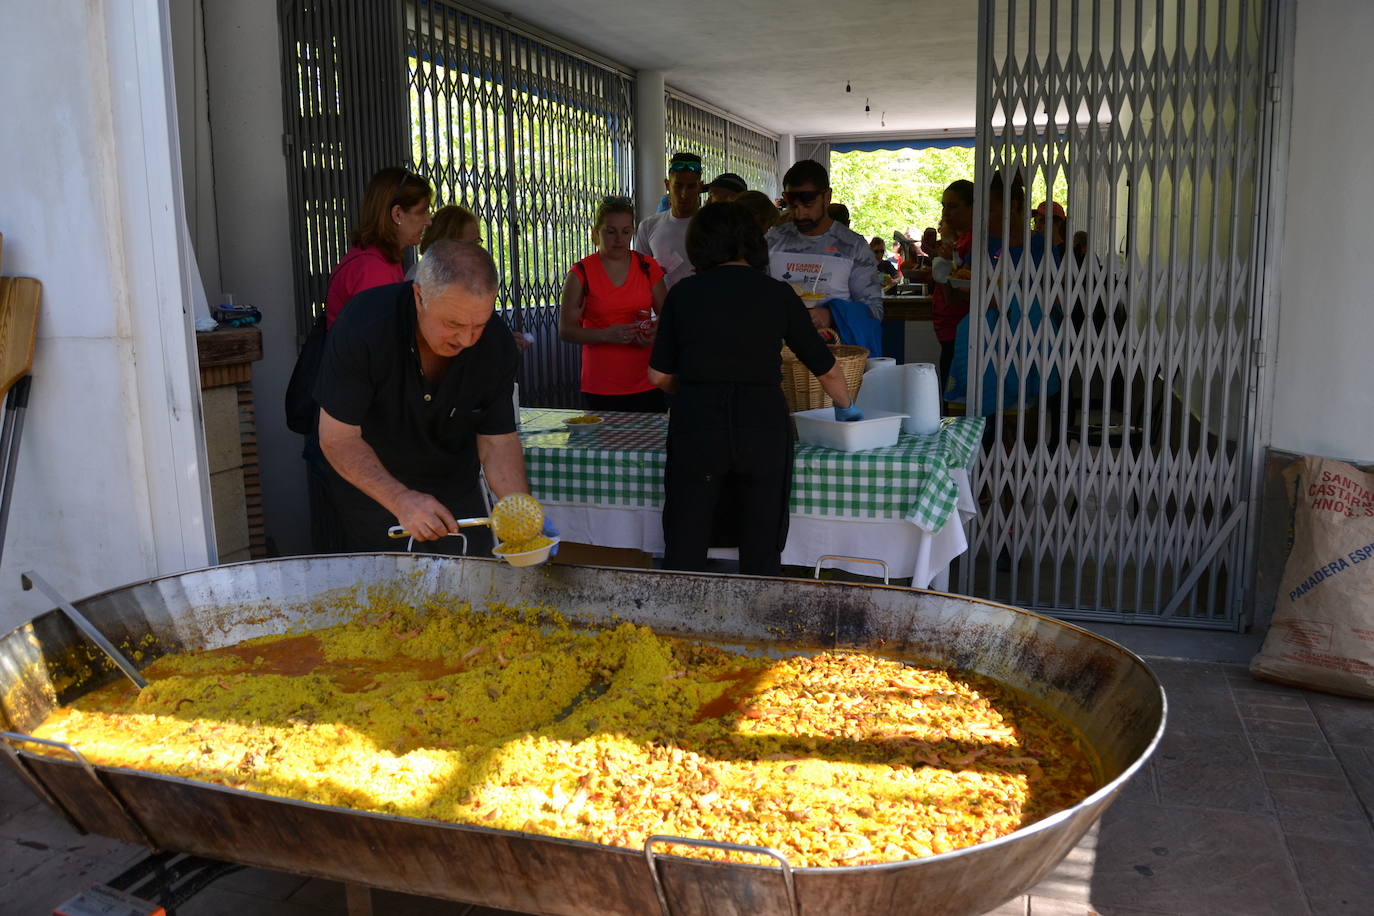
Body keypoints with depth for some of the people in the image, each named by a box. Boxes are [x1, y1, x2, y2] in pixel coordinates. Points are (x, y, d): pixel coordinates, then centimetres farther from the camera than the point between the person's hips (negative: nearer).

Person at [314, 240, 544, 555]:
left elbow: (497, 440, -13)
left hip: (456, 489, 3)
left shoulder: (497, 343, -20)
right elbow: (338, 438, -25)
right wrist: (401, 501, -38)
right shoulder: (363, 325, -30)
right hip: (372, 490, -2)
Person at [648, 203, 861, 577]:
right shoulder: (778, 294, 6)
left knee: (685, 548, 10)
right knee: (762, 552, 11)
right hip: (763, 421, 0)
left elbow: (659, 375, 5)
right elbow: (827, 369, 11)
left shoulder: (682, 294, 5)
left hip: (696, 422, 0)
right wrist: (846, 407, 30)